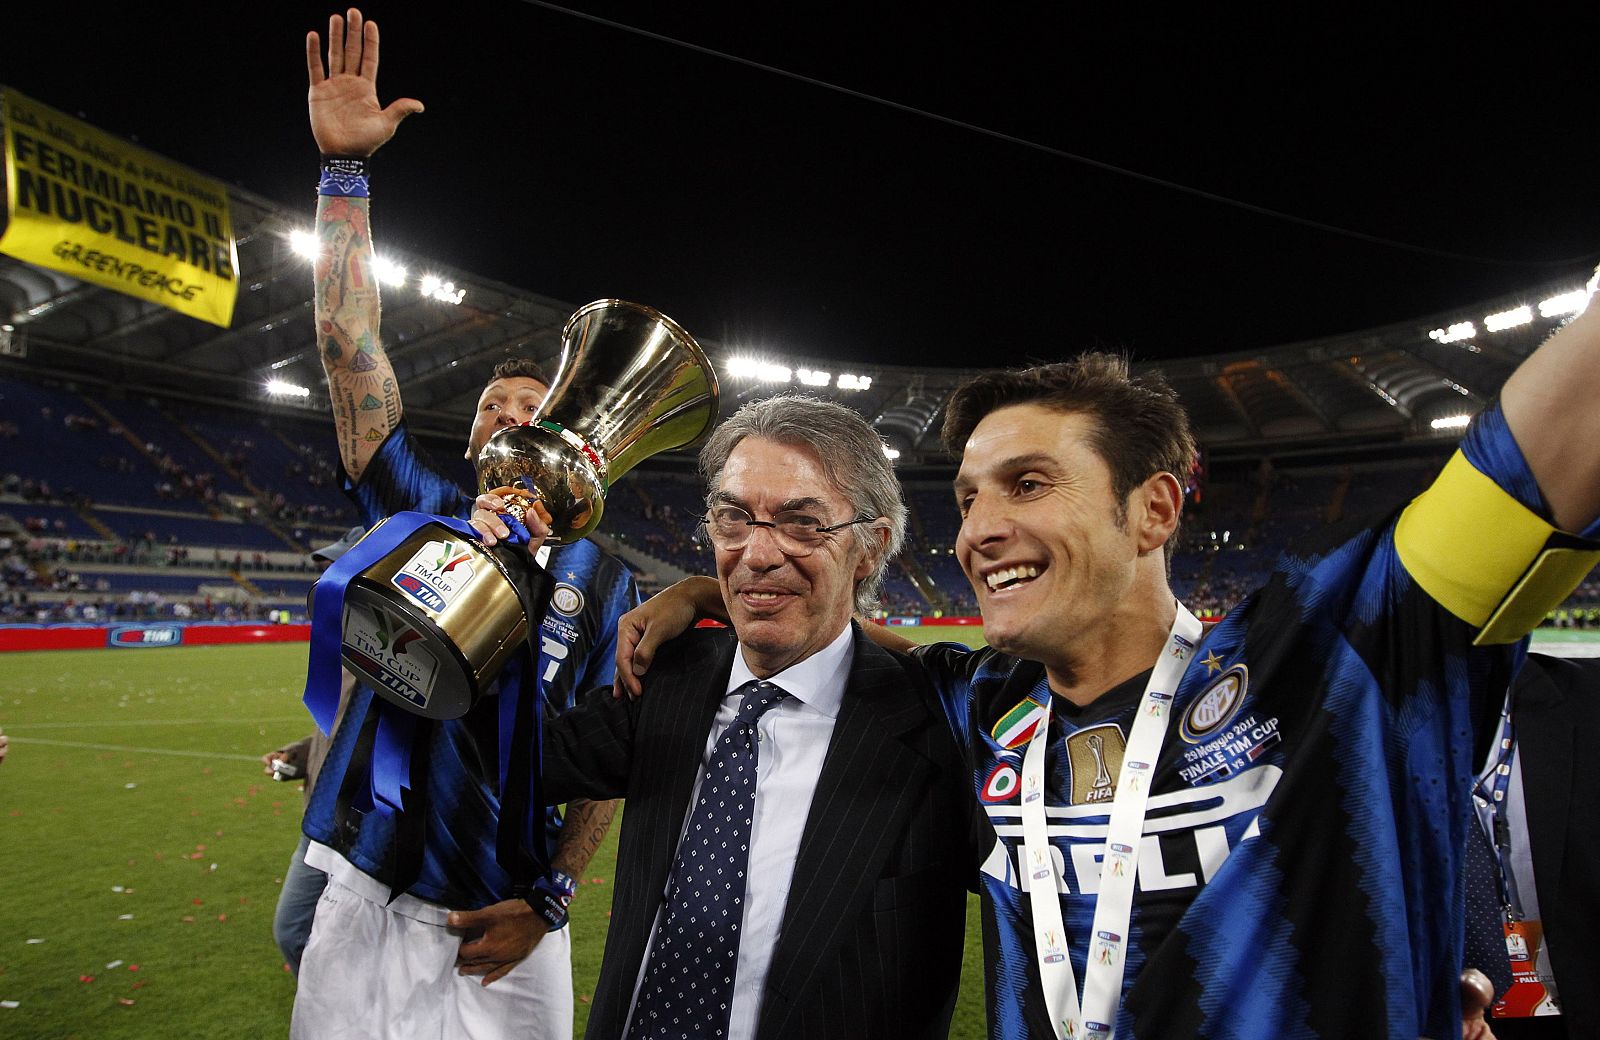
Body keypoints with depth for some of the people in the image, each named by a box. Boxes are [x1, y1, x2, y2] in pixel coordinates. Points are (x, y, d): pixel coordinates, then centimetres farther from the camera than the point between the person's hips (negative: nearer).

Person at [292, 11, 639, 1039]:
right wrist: (345, 167, -8)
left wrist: (549, 900, -9)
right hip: (363, 898, 2)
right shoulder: (424, 511, 4)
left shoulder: (599, 575, 0)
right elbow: (349, 341, -3)